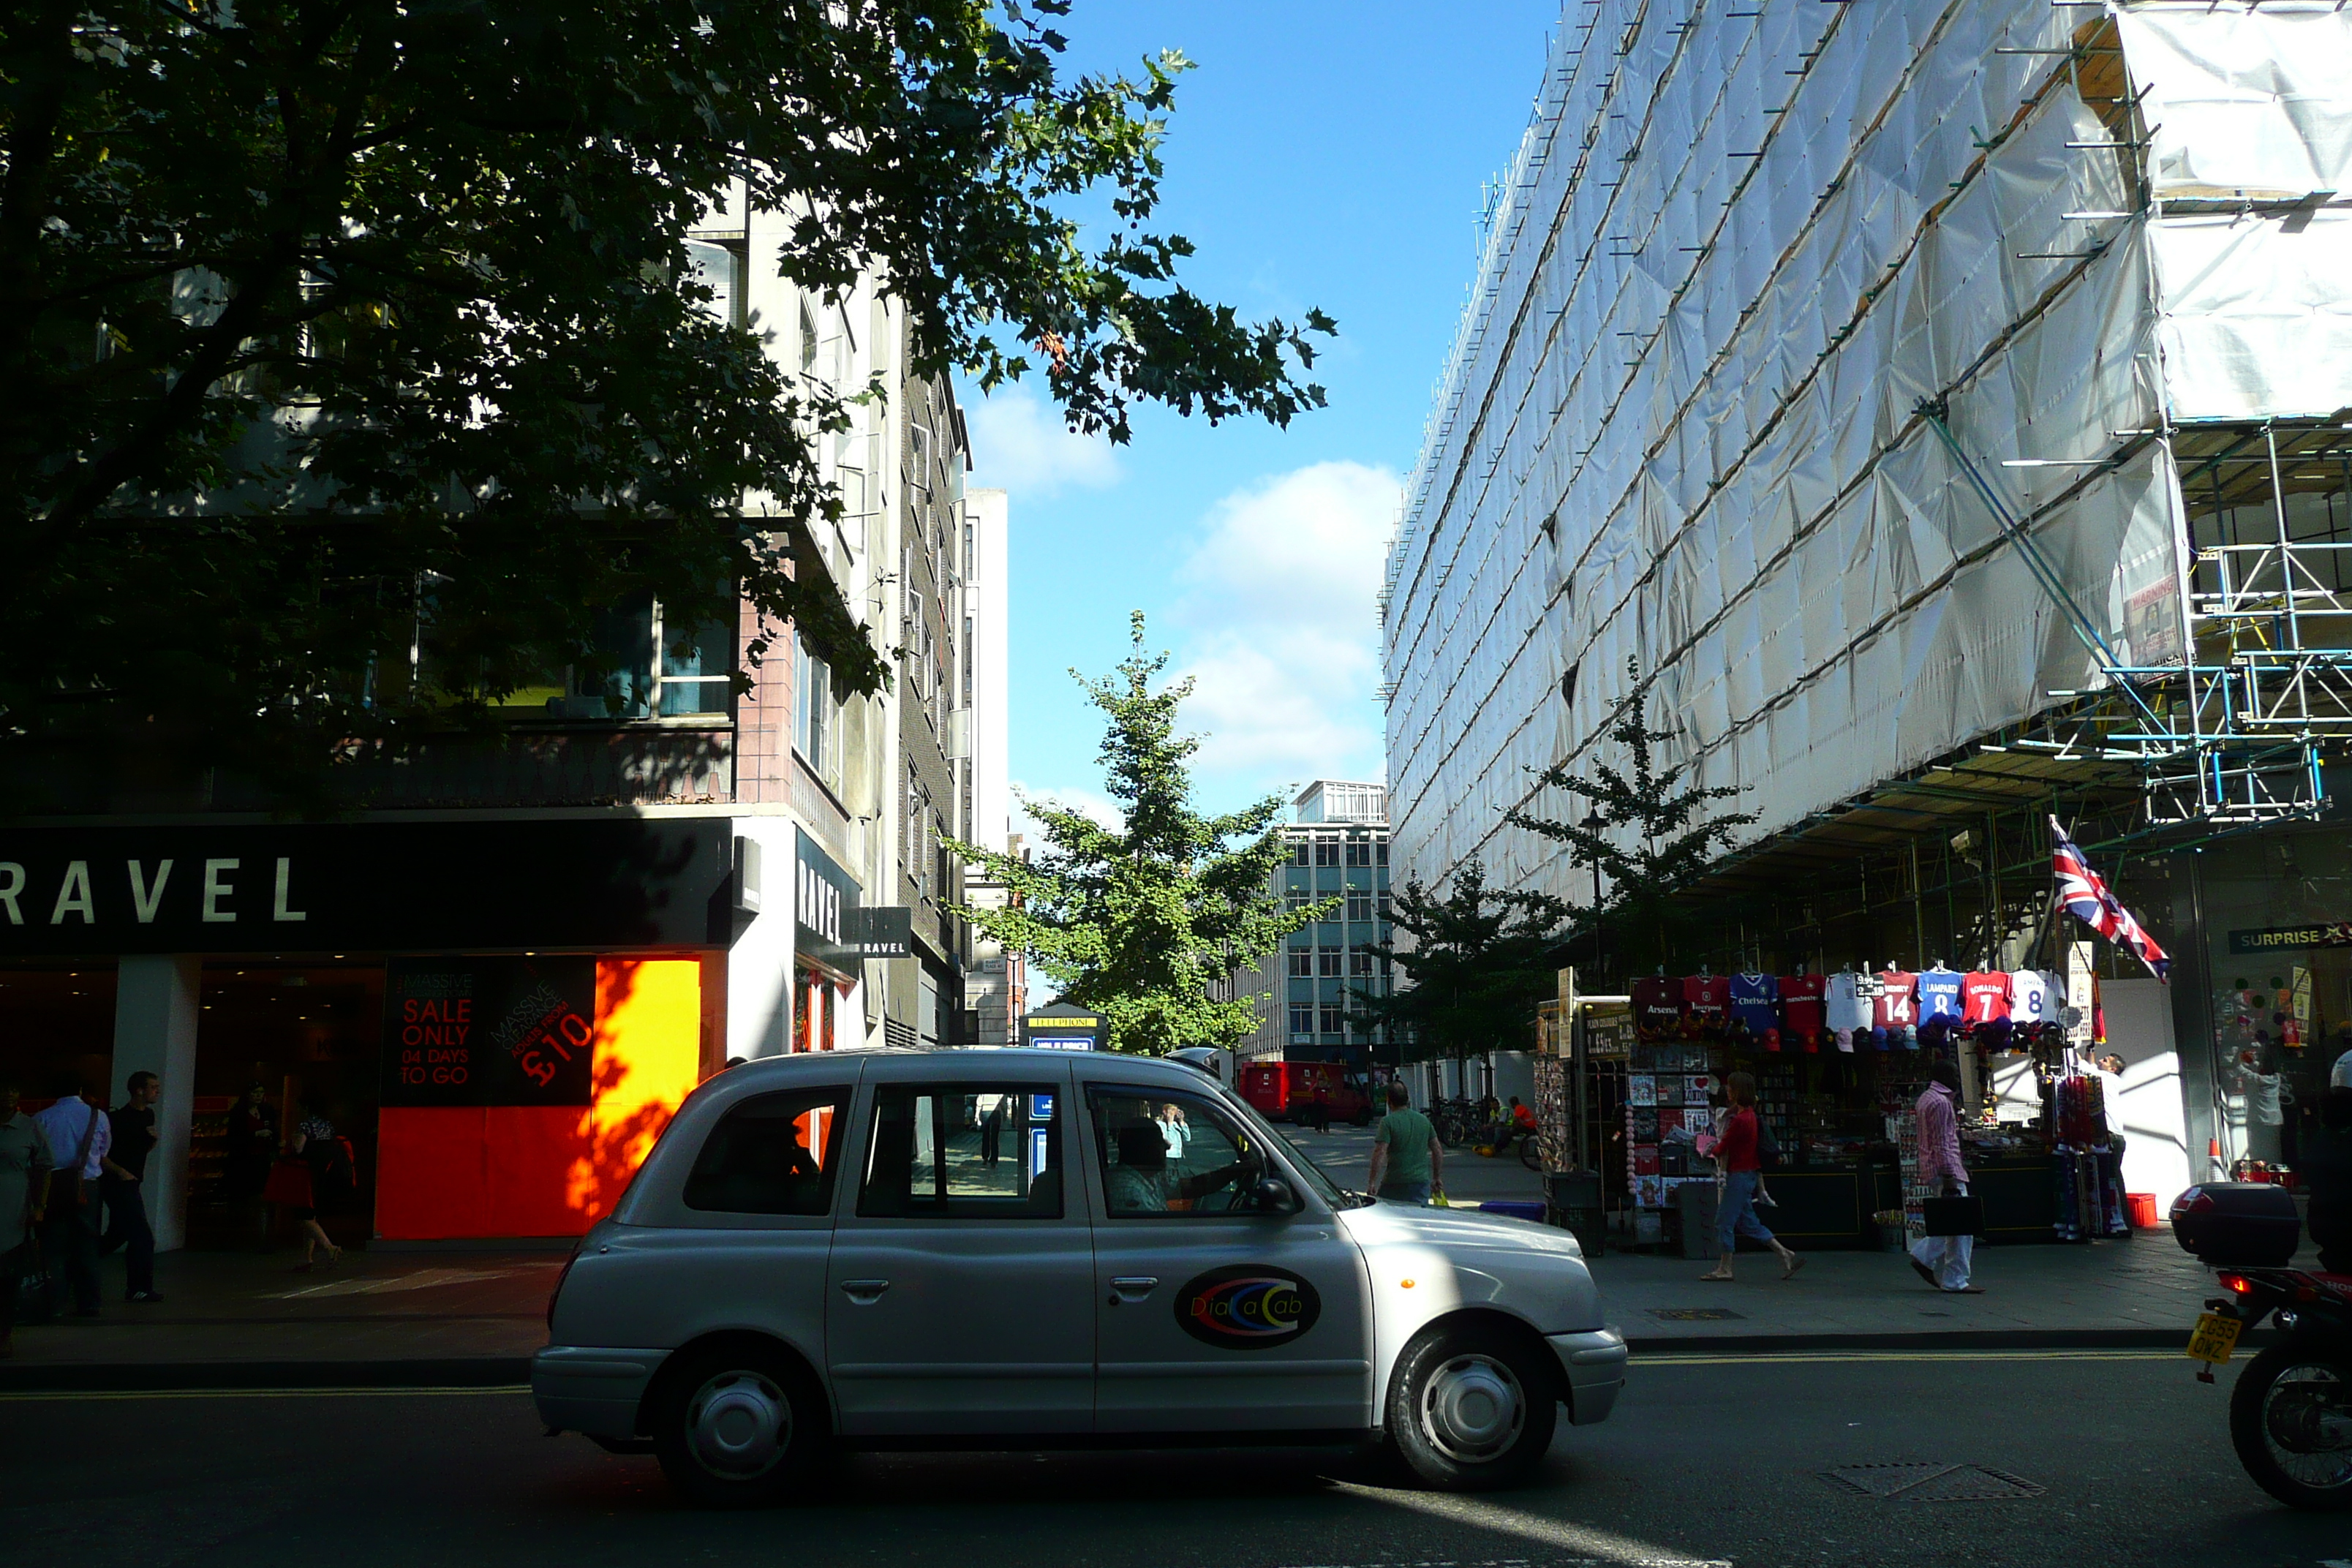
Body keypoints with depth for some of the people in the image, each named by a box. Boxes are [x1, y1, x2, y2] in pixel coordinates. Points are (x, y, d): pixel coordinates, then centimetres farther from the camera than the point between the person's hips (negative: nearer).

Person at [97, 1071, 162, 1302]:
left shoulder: (148, 1115, 10)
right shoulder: (118, 1118, -16)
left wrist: (153, 1139, 0)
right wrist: (120, 1171, -22)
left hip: (132, 1183, 9)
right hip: (118, 1185, -9)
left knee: (117, 1235, 18)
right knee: (142, 1237, -10)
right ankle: (139, 1289, -4)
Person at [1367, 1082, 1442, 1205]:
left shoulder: (1388, 1122, -8)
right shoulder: (1424, 1120, 10)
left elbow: (1380, 1153, -16)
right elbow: (1438, 1150, 15)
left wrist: (1372, 1182, -14)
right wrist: (1437, 1178, 24)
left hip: (1394, 1182, -4)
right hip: (1421, 1181, 4)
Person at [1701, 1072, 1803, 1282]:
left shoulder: (1739, 1120, -21)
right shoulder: (1749, 1114, 10)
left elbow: (1721, 1148, -13)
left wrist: (1713, 1150, 6)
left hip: (1740, 1175, -10)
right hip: (1750, 1172, 10)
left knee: (1724, 1221, -2)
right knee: (1748, 1223, 15)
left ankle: (1724, 1268, 5)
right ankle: (1785, 1255, 14)